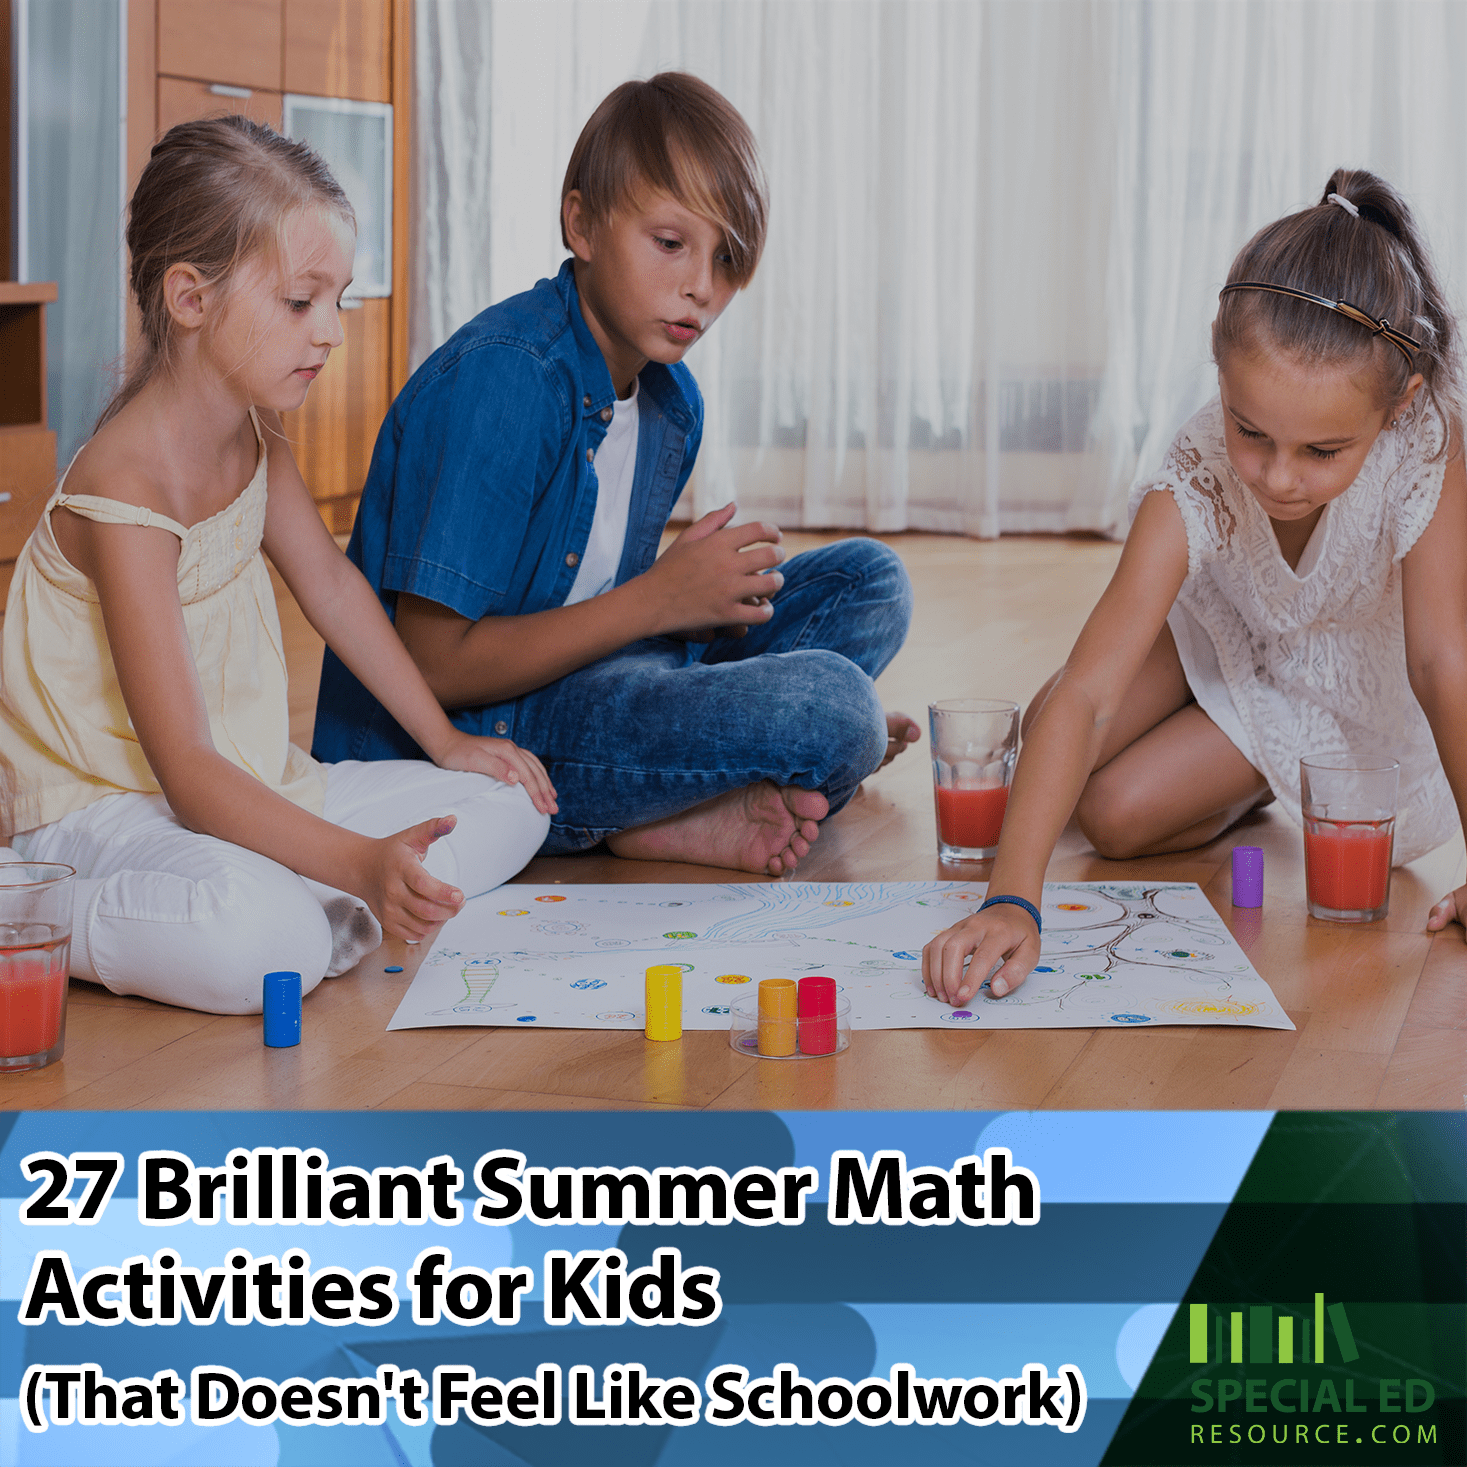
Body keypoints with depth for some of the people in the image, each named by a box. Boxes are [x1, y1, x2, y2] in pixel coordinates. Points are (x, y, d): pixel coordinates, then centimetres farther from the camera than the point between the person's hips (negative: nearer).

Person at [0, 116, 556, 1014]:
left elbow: (332, 584, 19)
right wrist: (360, 864, -41)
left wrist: (447, 740, 17)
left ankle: (296, 911, -12)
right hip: (103, 812, -9)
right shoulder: (127, 493, -26)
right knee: (255, 942, -39)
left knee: (508, 808, 3)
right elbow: (187, 771, -31)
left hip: (250, 788, 9)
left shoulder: (255, 432, 3)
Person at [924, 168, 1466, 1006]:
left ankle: (1274, 780, 16)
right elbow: (1086, 698, -45)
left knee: (1117, 814, -14)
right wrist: (1012, 900, -57)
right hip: (1223, 628, 2)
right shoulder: (1194, 488, -38)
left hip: (1352, 694, -2)